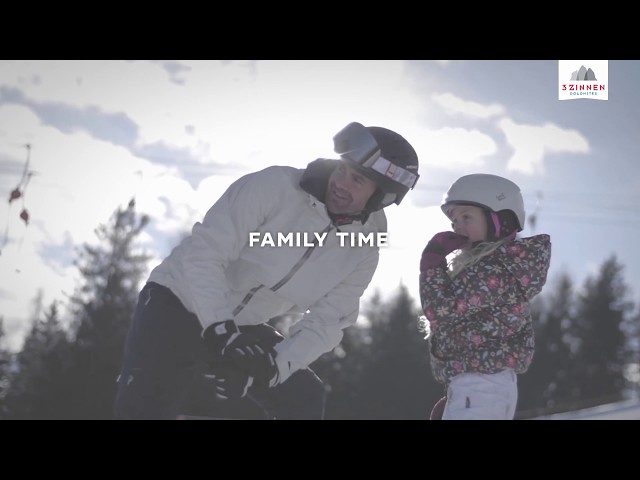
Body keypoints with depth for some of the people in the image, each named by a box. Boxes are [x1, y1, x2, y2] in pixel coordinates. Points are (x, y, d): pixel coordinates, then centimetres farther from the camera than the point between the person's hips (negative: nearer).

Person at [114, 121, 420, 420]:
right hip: (179, 302, -5)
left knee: (303, 399, -7)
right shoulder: (275, 185, -23)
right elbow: (204, 252, -28)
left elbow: (325, 321, -9)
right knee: (142, 410, -18)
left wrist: (274, 365, -26)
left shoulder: (363, 249, -7)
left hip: (245, 329, 5)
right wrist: (220, 330, -39)